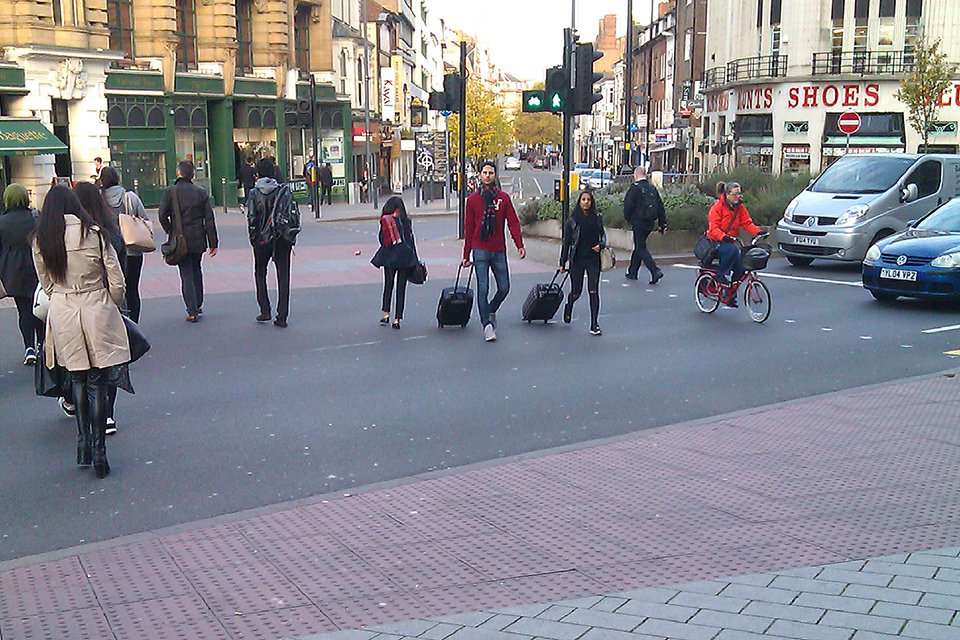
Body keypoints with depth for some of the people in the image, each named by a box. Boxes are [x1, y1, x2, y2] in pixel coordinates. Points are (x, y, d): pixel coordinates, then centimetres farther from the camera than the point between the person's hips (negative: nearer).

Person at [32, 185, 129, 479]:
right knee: (98, 383, 3)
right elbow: (117, 282, -5)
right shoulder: (94, 234, -8)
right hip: (96, 311, -2)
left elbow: (46, 284, 9)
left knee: (78, 379, 19)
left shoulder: (40, 240, -1)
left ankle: (83, 440, 18)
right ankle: (98, 451, 3)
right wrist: (112, 307, 12)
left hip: (62, 314, 2)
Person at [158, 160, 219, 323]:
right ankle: (198, 306, 26)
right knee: (196, 270, 20)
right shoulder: (201, 192, -1)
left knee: (186, 274, 3)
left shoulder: (170, 191, -7)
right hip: (198, 240, 2)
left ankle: (192, 311, -3)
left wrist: (171, 232, 5)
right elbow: (209, 219, -1)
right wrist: (213, 243, 2)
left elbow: (163, 216, -12)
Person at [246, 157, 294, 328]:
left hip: (262, 241, -1)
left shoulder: (254, 193, -5)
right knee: (283, 277, 4)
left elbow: (251, 219, -7)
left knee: (260, 274, 19)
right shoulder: (284, 190, -3)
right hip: (282, 240, 1)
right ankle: (282, 317, 2)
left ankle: (265, 311, 14)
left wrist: (253, 240, 4)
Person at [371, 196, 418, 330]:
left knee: (388, 285, 15)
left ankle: (386, 314, 7)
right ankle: (397, 319, 2)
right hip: (405, 256, 0)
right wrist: (415, 260, 4)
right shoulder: (406, 220, -1)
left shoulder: (384, 221, -2)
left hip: (390, 257, 0)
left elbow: (382, 239, -2)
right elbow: (411, 239, -1)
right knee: (401, 287, 4)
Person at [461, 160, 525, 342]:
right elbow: (468, 229, 7)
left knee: (504, 288, 6)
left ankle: (491, 311, 33)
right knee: (483, 289, -6)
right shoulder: (472, 199, 4)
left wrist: (520, 245, -13)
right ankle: (487, 324, 0)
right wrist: (466, 255, 6)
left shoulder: (503, 197, 6)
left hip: (499, 250, 2)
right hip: (480, 250, -2)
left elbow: (513, 222, 0)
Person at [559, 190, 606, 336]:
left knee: (594, 292, -5)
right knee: (576, 292, 6)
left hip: (593, 260, 2)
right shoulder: (572, 220, -3)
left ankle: (594, 325, -1)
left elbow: (603, 234, 18)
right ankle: (568, 306, 43)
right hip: (577, 260, -1)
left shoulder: (597, 218, 4)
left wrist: (601, 245, -5)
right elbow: (566, 242, 1)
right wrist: (563, 263, 2)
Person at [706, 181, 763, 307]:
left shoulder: (740, 207, 5)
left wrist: (758, 232, -20)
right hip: (716, 242, -6)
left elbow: (747, 223, -1)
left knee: (739, 268, -8)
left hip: (730, 241, 6)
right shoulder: (718, 207, -12)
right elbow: (713, 228, -20)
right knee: (732, 250, -37)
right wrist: (723, 237, -39)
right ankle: (721, 274, -19)